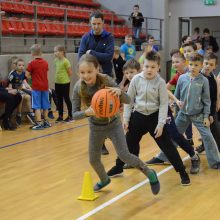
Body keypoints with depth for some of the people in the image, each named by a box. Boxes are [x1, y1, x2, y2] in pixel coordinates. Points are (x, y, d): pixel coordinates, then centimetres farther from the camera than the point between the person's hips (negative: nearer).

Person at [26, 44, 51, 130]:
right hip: (45, 86, 5)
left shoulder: (32, 63, -10)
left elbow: (27, 75, -8)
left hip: (36, 87, -5)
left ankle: (39, 123, -7)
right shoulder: (45, 63, 5)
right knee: (45, 106, 14)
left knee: (37, 107, -3)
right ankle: (45, 122, 24)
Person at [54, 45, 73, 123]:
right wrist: (58, 77, 8)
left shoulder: (65, 61, -15)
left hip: (65, 83, -7)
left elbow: (70, 73, -10)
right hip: (57, 83, 7)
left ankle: (70, 116, 13)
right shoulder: (56, 61, 5)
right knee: (59, 100, 11)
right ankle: (60, 116, 20)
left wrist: (65, 78, 1)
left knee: (66, 99, 2)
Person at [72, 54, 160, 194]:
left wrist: (120, 92, -49)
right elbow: (75, 114, -19)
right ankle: (104, 180, 41)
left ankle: (150, 174, 12)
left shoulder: (106, 81, -27)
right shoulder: (78, 88, -20)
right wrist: (87, 112, -41)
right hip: (95, 127, 3)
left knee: (124, 155, -12)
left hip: (113, 124, -3)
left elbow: (128, 100, -26)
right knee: (94, 160, 10)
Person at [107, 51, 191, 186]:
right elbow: (129, 99, 3)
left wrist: (161, 124, -13)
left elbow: (164, 104, -8)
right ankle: (118, 168, 31)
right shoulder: (136, 79, -6)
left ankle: (182, 172, 9)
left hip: (154, 117, -2)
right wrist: (126, 118, 1)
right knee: (129, 144, 13)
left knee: (167, 145, -1)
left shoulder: (160, 82, -11)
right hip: (138, 116, 2)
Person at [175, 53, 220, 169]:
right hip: (183, 114, 2)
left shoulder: (204, 81, -10)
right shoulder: (182, 78, -6)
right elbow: (176, 96, 5)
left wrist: (206, 116, -6)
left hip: (199, 115, -2)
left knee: (207, 136, -4)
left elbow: (206, 100, -4)